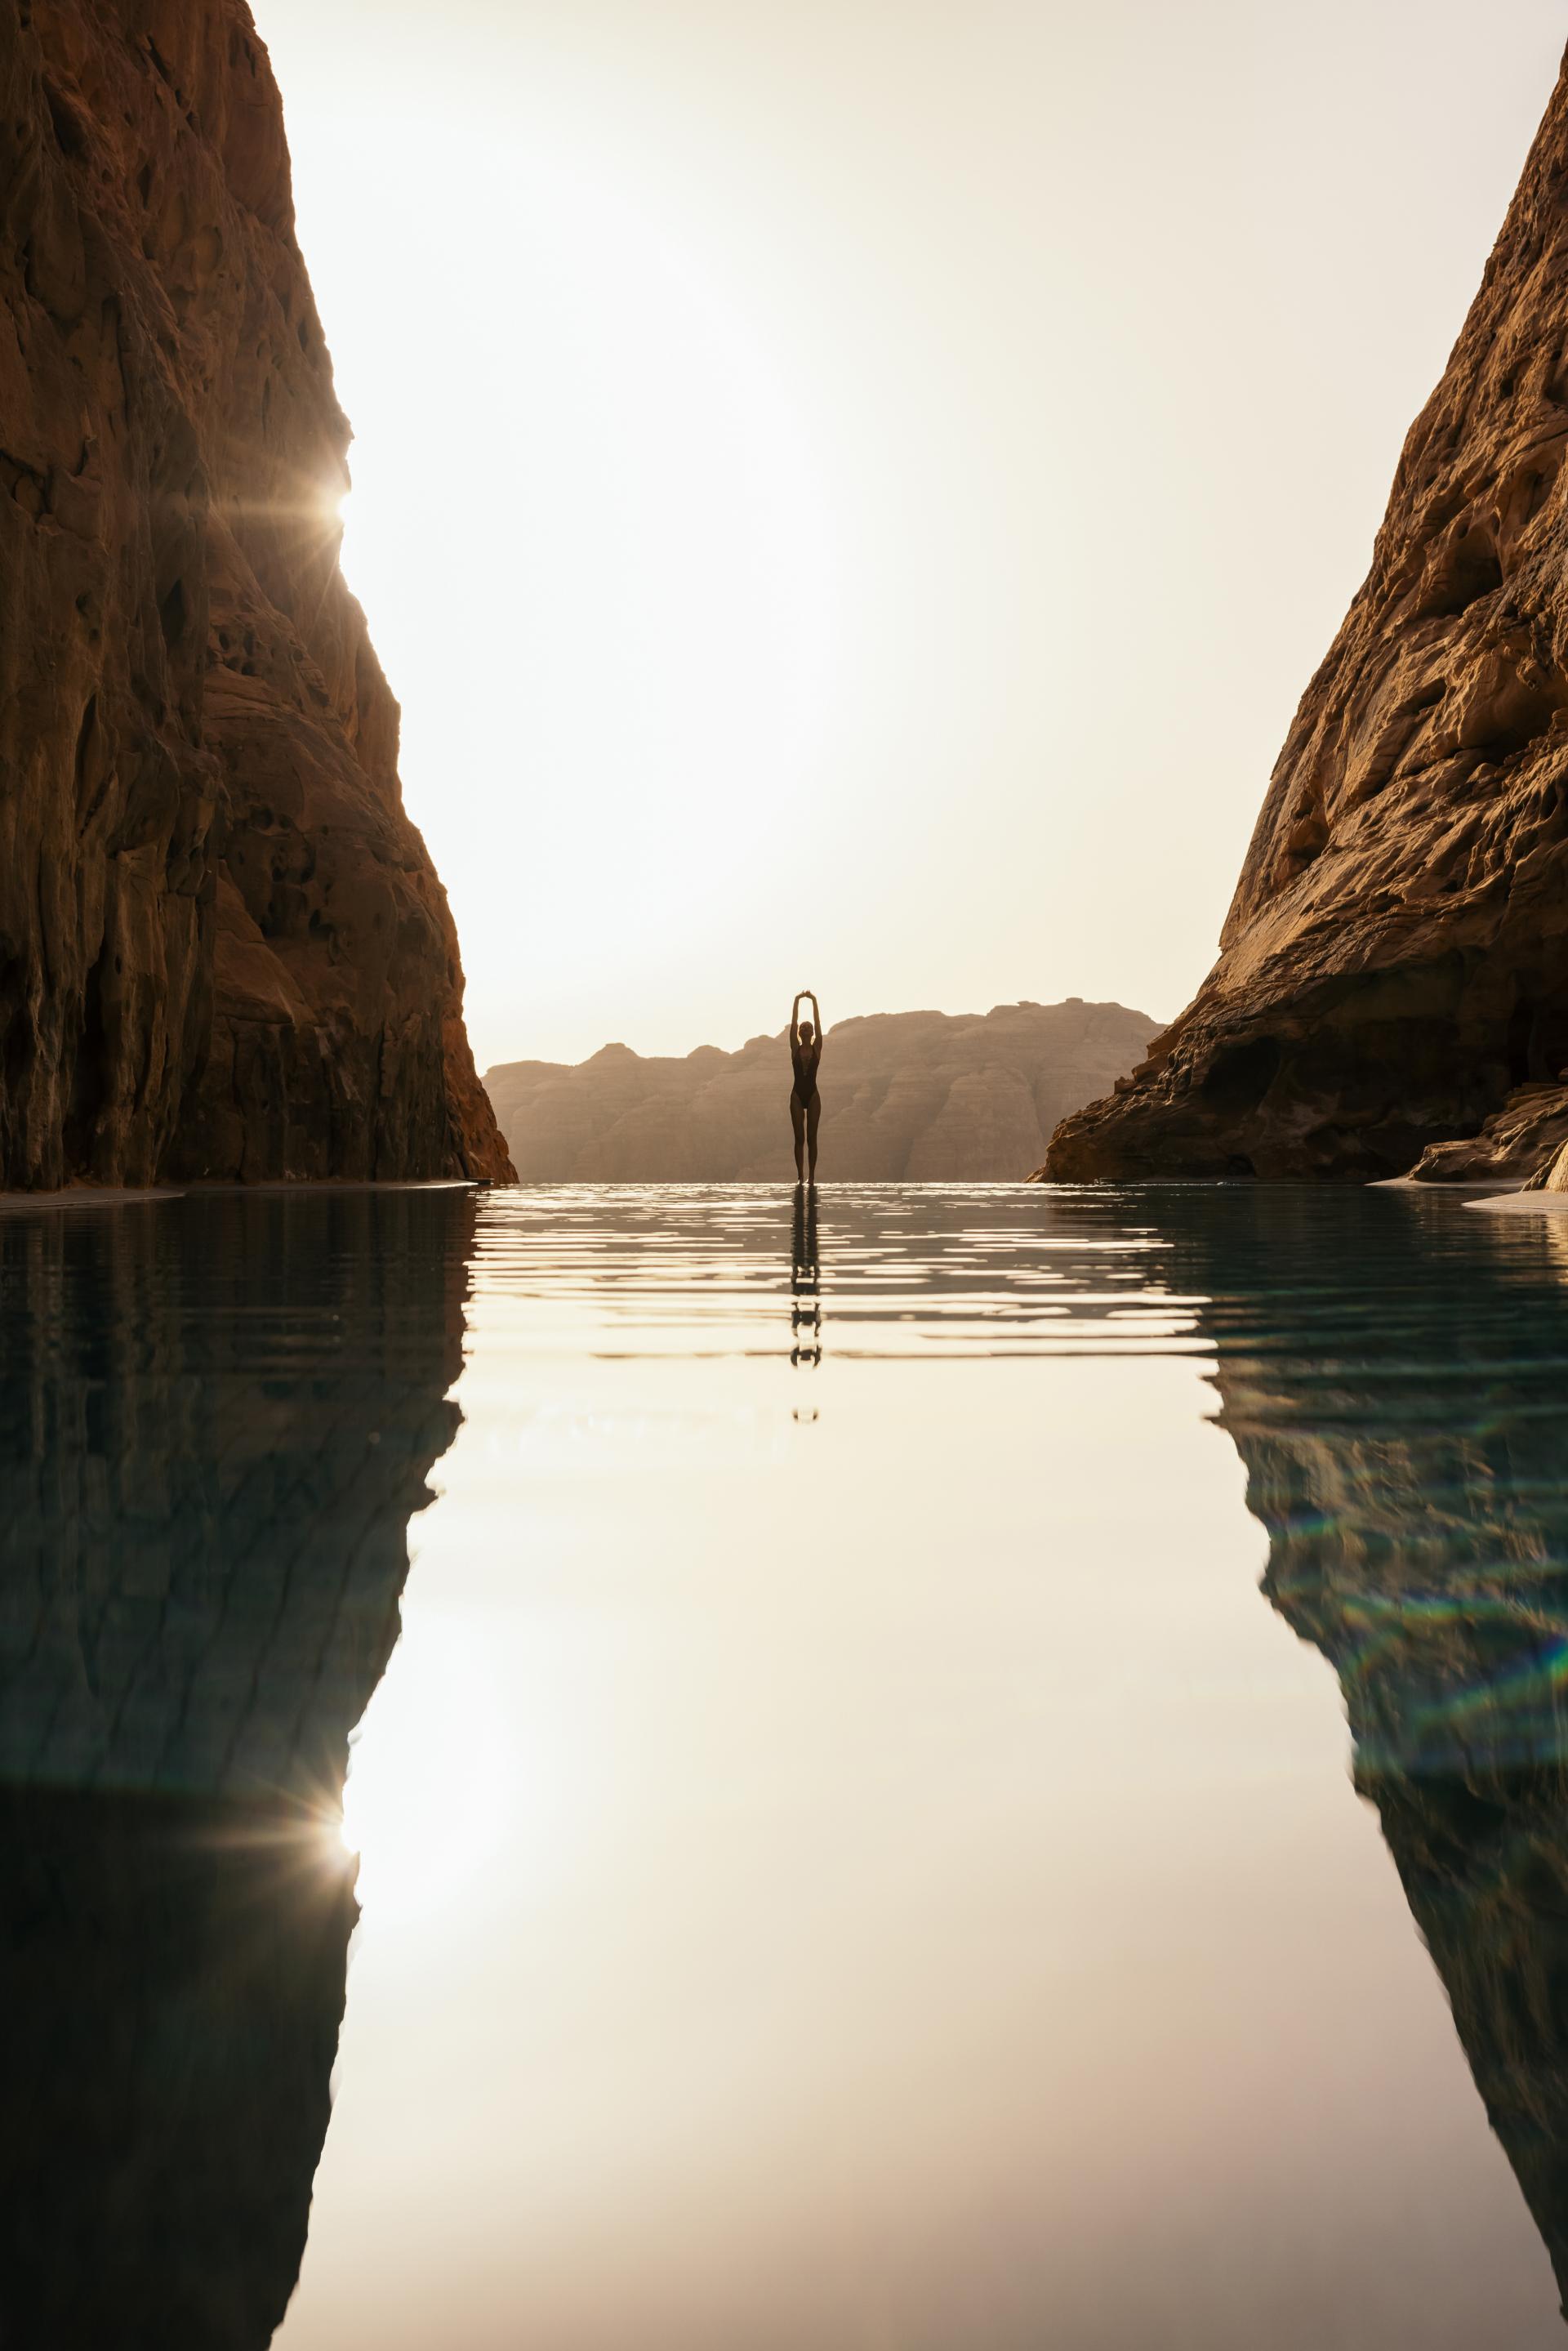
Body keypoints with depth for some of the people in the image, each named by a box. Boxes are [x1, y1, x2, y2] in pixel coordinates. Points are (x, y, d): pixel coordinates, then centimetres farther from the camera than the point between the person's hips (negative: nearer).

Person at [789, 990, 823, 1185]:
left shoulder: (817, 1049, 4)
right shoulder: (795, 1049, 5)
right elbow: (793, 1025, -2)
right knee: (799, 1138, 0)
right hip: (797, 1095, 0)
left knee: (811, 1137, 0)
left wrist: (814, 1002, -8)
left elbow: (818, 1024, -4)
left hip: (813, 1095, 0)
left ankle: (812, 1176, 1)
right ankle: (800, 1176, 0)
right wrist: (797, 1002, -8)